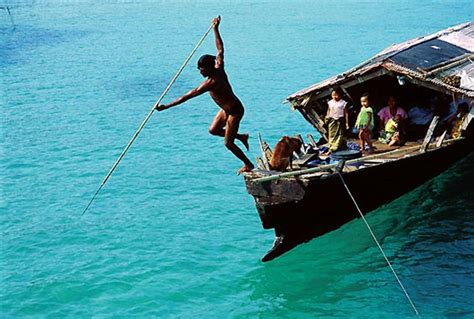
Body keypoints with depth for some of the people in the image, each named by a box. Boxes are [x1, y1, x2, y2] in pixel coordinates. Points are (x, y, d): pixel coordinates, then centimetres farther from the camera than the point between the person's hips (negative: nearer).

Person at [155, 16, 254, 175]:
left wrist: (166, 107, -31)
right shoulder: (219, 69, -8)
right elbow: (220, 49, 9)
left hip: (234, 111, -9)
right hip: (227, 108, 9)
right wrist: (215, 29, 18)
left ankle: (248, 165, 20)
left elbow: (187, 96, -32)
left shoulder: (211, 82, -31)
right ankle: (241, 137, 29)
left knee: (228, 143, 3)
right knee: (213, 130, 15)